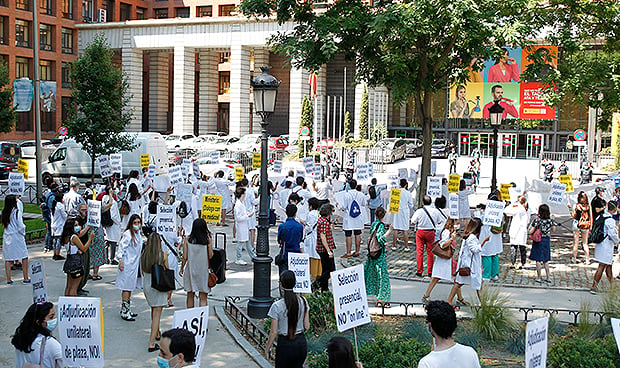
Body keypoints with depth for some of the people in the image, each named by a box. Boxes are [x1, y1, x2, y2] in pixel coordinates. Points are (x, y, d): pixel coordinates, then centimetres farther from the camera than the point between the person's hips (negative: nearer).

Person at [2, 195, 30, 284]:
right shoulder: (17, 212, -13)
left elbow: (4, 225, 6)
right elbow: (21, 226, -14)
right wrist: (23, 233, 3)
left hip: (6, 237, 5)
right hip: (16, 237, -5)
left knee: (7, 259, 9)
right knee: (24, 257, 6)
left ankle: (8, 279, 11)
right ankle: (26, 278, 8)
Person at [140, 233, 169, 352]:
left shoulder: (143, 254, -3)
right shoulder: (163, 255, -13)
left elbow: (142, 272, 8)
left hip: (146, 285, 4)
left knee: (153, 310, 25)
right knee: (157, 314, -2)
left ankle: (157, 333, 42)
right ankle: (152, 344, -6)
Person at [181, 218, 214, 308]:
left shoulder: (188, 240, -5)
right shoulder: (208, 240, -10)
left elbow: (185, 257, -4)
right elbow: (210, 256, -7)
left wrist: (182, 268, 12)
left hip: (191, 269, 1)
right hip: (203, 270, -1)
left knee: (190, 296, 16)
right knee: (203, 298, 5)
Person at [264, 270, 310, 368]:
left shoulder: (277, 306, -16)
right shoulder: (303, 301, -4)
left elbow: (274, 332, -11)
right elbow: (307, 326, 1)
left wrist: (267, 349, 1)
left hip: (285, 345, -4)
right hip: (301, 343, 4)